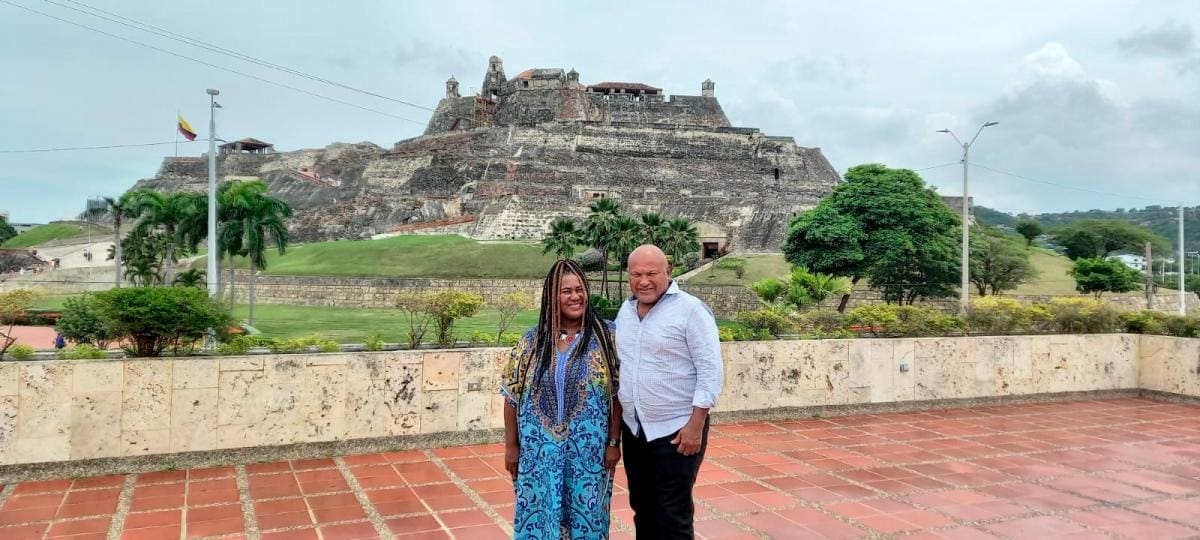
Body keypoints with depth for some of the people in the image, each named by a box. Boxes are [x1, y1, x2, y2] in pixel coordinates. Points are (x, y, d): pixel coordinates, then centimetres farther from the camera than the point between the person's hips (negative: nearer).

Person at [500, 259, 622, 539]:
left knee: (585, 515, 10)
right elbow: (512, 395, 4)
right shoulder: (533, 340, 0)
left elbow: (618, 393, -4)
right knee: (539, 517, 9)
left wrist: (614, 441, -6)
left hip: (588, 451, -1)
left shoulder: (606, 336, -5)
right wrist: (511, 445, 4)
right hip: (539, 450, 2)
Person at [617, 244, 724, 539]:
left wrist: (695, 425, -19)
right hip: (633, 429, 6)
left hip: (676, 431, -6)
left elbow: (711, 371, -15)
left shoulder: (691, 310, -13)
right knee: (642, 509, 18)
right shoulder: (625, 310, 7)